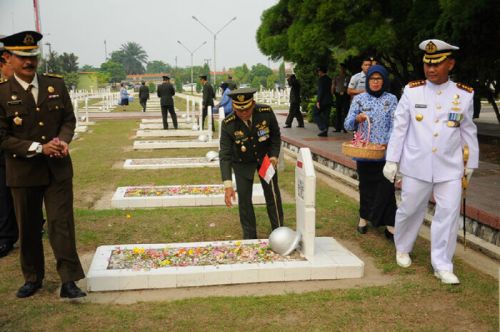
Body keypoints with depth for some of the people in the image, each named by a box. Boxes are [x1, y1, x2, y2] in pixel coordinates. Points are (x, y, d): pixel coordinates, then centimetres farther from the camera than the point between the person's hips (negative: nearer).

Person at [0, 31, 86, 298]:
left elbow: (69, 119, 7)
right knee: (28, 228, 11)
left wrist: (62, 141, -14)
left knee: (62, 224, 0)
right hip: (23, 172, -1)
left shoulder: (56, 85, 2)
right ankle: (32, 278, 29)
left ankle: (69, 281, 6)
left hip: (58, 169, 1)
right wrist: (38, 148, -19)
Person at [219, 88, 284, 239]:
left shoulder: (266, 112, -25)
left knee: (272, 195, 3)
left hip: (265, 158, 1)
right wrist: (228, 185, -37)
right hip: (242, 163, -1)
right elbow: (225, 155, -29)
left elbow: (276, 135, -6)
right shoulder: (228, 124, -28)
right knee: (244, 199, -1)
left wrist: (274, 156, -21)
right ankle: (250, 237, 14)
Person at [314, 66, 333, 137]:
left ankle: (323, 128, -10)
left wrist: (318, 101, -17)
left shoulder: (321, 79, -11)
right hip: (329, 100, 8)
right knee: (326, 116, 8)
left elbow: (320, 91, -17)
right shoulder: (329, 79, 14)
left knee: (316, 114, 4)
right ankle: (325, 132, 7)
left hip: (322, 101, -8)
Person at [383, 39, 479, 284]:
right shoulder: (412, 91, -3)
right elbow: (399, 127, 1)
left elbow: (468, 132, 9)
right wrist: (392, 160, 0)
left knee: (448, 215, 1)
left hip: (450, 169, 1)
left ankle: (442, 266, 13)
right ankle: (402, 249, 36)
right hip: (416, 167, 0)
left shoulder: (464, 95, 0)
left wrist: (471, 164, 13)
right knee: (409, 211, 11)